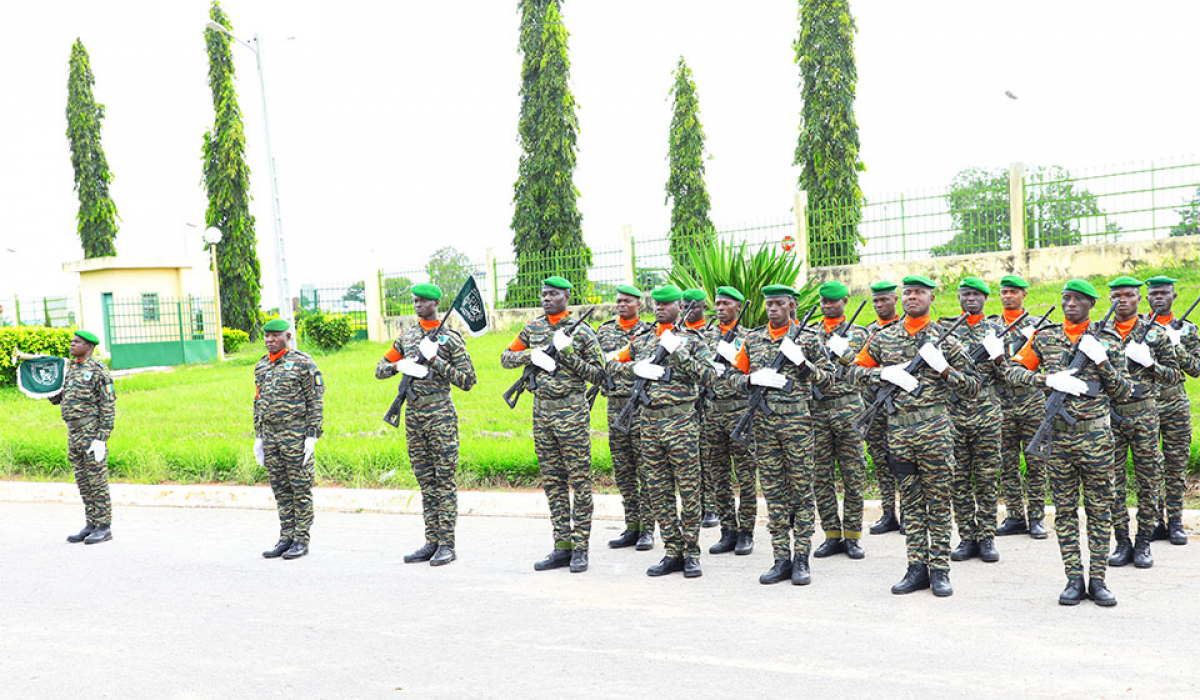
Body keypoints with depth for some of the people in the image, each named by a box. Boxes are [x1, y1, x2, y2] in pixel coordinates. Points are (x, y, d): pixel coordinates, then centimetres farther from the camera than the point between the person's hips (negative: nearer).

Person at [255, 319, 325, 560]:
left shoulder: (303, 363, -6)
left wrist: (312, 437, -14)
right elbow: (258, 403, 19)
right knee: (280, 490, 9)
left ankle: (301, 540, 5)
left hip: (296, 435, -6)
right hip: (270, 436, 6)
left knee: (301, 489, -1)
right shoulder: (261, 367, 13)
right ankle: (286, 538, 16)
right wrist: (258, 437, 15)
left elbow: (316, 401, -9)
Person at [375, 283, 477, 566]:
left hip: (441, 415, -6)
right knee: (425, 482, 9)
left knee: (445, 482, -4)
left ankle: (447, 545, -1)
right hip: (413, 415, 6)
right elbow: (380, 370, 17)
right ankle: (431, 543, 13)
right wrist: (399, 365, -5)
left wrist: (436, 361, -15)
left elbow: (468, 381, -7)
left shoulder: (451, 339, -3)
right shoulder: (406, 336, 13)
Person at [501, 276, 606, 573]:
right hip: (541, 412, 5)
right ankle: (562, 546, 14)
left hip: (572, 412, -5)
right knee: (552, 482, 8)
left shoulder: (583, 332, -3)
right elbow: (506, 358, 14)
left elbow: (598, 375, -4)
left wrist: (569, 355, -16)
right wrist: (531, 355, -5)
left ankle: (580, 548, 2)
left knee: (579, 481, -3)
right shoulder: (532, 328, 11)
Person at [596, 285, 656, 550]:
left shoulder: (649, 332, -1)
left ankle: (647, 529, 1)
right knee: (622, 469, 7)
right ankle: (632, 527, 14)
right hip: (615, 404, 5)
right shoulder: (604, 331, 12)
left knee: (645, 467, -3)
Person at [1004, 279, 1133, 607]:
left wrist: (1102, 362, -13)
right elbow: (1012, 370, 1)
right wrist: (1048, 379, -14)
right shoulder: (1045, 338, 5)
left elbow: (1123, 392, 3)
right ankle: (1074, 579, 12)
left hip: (1096, 435, -1)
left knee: (1099, 509, 3)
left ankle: (1098, 580, 11)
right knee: (1064, 510, 5)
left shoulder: (1108, 340, 3)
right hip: (1058, 435, 1)